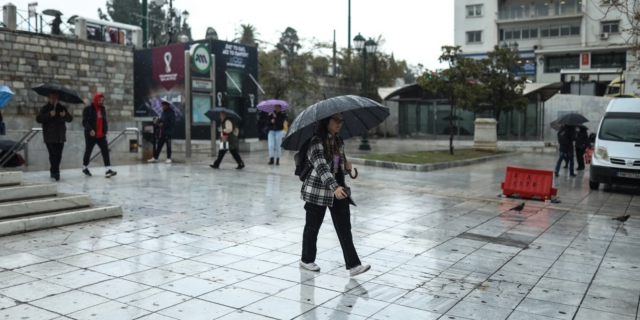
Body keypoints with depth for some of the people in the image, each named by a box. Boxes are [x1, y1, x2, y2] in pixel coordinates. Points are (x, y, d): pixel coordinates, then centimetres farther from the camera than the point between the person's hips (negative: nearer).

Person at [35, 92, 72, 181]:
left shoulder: (62, 108, 11)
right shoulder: (45, 109, 2)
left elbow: (70, 119, 5)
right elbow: (38, 119, -10)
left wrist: (65, 115, -17)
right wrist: (49, 115, -22)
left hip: (60, 136, 3)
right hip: (49, 137, -3)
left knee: (58, 155, 6)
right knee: (53, 155, -12)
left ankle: (53, 171, 21)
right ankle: (55, 172, -12)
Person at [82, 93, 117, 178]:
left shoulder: (103, 109, 13)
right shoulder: (88, 109, -8)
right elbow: (84, 121, -15)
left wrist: (105, 130, 10)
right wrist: (90, 130, -29)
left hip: (101, 135, 5)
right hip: (91, 135, -5)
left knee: (105, 151, -8)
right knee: (88, 152, 8)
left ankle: (108, 170, -14)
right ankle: (85, 167, 30)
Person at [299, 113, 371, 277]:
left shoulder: (339, 141, 10)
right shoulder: (317, 142, -15)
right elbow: (321, 166, -29)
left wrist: (346, 167, -2)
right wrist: (334, 187, -41)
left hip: (338, 189, 6)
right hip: (318, 190, -6)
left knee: (344, 228, 0)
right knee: (313, 227, 9)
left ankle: (353, 265, 0)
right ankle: (307, 260, 28)